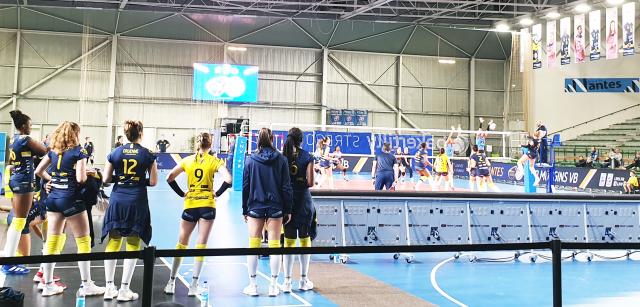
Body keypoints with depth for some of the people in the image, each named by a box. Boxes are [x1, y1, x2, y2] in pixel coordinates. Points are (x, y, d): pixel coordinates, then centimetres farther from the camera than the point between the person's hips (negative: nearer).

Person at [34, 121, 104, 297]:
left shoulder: (54, 151, 9)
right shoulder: (79, 151, -9)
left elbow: (38, 171, 11)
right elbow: (80, 178, -16)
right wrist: (89, 173, 4)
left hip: (53, 198, 6)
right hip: (70, 199, -6)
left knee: (52, 241, 9)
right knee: (84, 241, 3)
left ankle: (48, 285, 13)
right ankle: (86, 285, 5)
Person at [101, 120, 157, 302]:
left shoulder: (115, 153, 3)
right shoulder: (148, 155, -3)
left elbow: (106, 179, 4)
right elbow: (153, 182, -2)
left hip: (117, 200, 3)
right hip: (137, 202, -2)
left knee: (113, 242, 10)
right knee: (133, 245, 3)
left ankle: (109, 288, 11)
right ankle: (124, 290, 5)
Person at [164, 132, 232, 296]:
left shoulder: (187, 160, 3)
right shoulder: (214, 161, -4)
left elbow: (170, 178, -1)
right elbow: (228, 180, -16)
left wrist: (182, 193, 6)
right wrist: (217, 193, -3)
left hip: (190, 206, 2)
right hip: (207, 206, -2)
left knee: (181, 244, 13)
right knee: (201, 245, 1)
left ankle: (171, 282, 19)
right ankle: (194, 285, 1)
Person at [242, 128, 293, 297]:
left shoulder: (251, 160, -2)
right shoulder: (281, 159, -2)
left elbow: (245, 186, 1)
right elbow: (286, 186, -1)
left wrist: (245, 210, 9)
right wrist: (288, 210, 5)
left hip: (255, 207, 0)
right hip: (275, 207, 0)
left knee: (253, 246, 7)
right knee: (274, 246, 4)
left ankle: (252, 286, 11)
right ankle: (273, 286, 8)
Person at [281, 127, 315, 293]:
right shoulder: (307, 157, -5)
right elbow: (310, 182, -8)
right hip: (303, 201, -1)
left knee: (289, 240, 6)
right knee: (305, 239, 9)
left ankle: (287, 281, 5)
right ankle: (304, 280, 15)